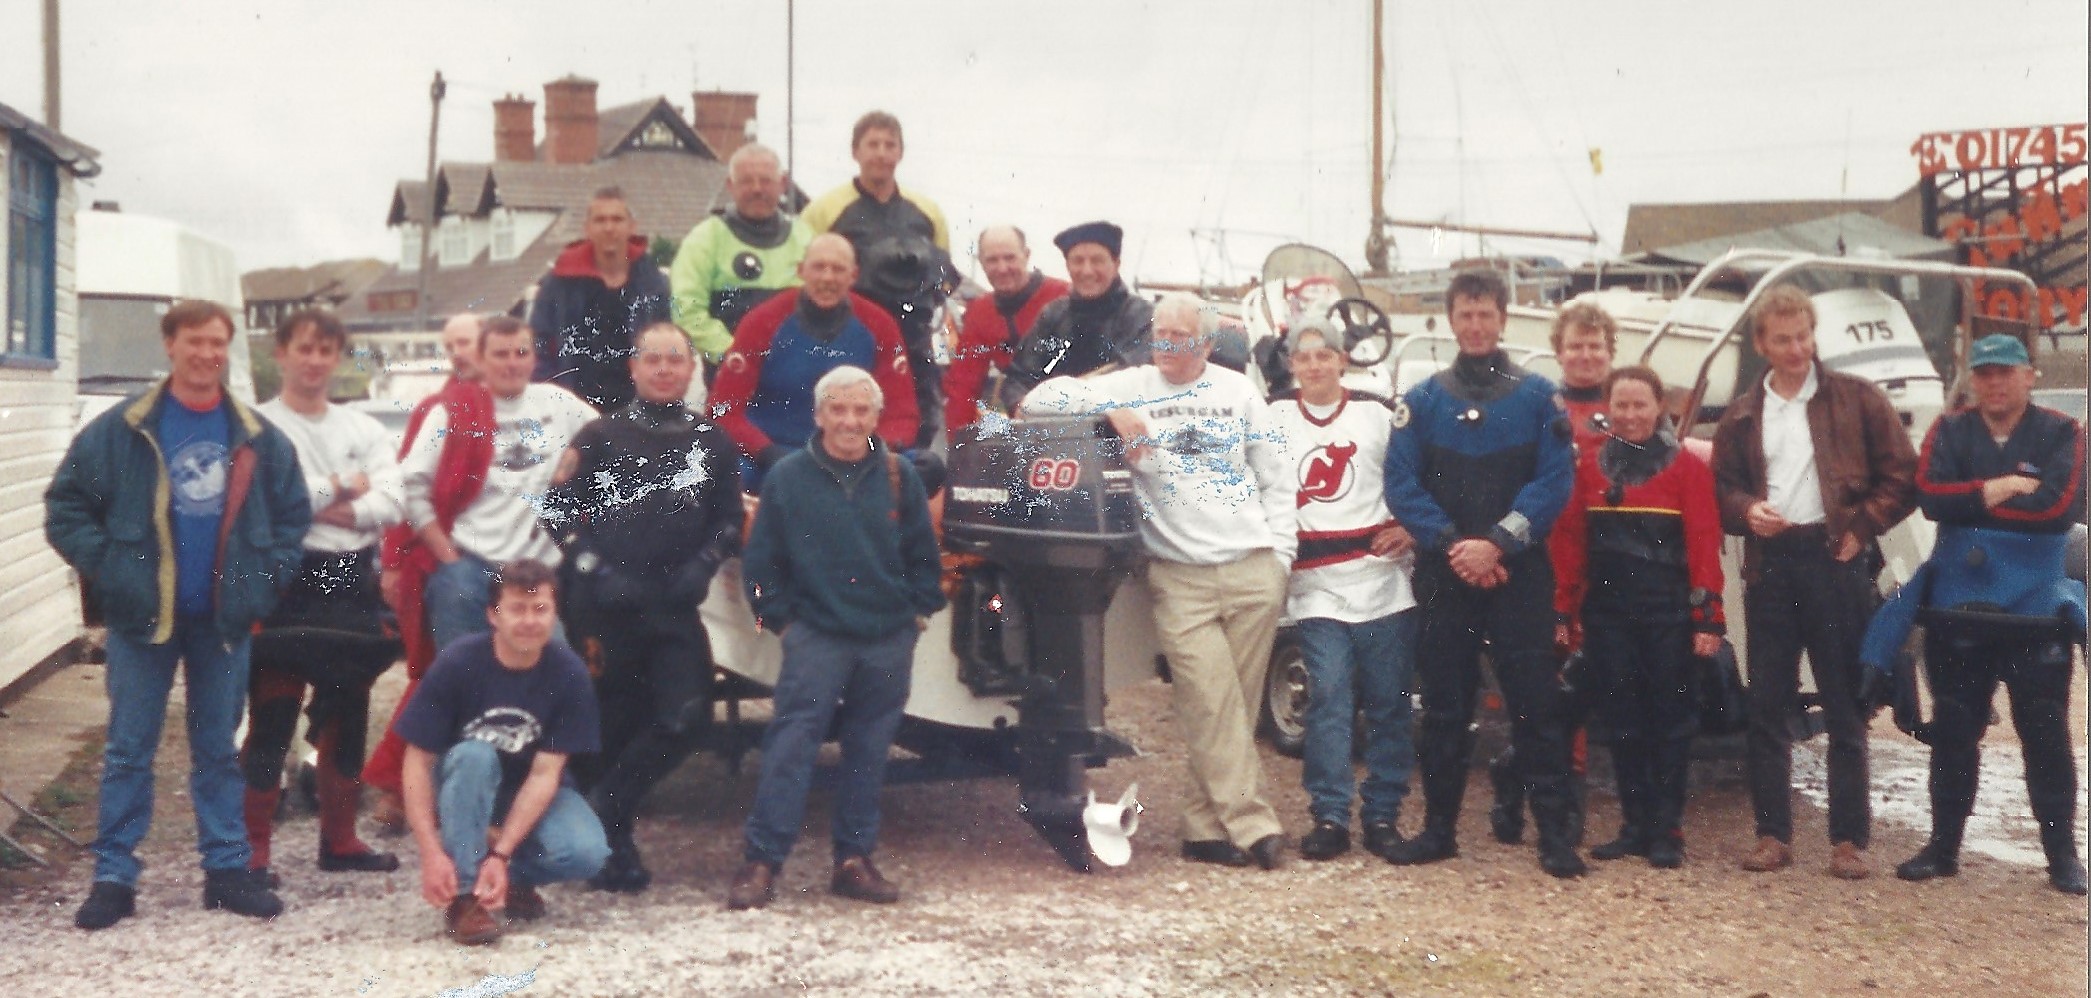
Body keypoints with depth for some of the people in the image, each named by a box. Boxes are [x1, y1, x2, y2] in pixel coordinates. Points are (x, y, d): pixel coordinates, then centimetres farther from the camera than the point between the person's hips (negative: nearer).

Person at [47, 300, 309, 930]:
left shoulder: (259, 439, 4)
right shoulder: (120, 432, -4)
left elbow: (293, 513, 12)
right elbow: (65, 506, -1)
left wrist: (269, 575, 1)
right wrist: (105, 567, -9)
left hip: (225, 619, 2)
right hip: (142, 617, -2)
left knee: (218, 750, 11)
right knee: (128, 751, 4)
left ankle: (227, 868, 18)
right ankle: (114, 877, 10)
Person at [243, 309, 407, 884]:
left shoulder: (365, 431, 13)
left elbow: (392, 503, -1)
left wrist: (316, 505, -12)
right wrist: (342, 488, -6)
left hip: (354, 580, 6)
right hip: (288, 579, -5)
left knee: (347, 713, 12)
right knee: (273, 714, -6)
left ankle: (340, 840, 23)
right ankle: (254, 845, 1)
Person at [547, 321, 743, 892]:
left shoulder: (713, 445, 14)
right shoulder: (601, 437, 6)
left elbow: (729, 521, 15)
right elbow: (563, 509, 2)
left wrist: (703, 565, -3)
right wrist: (595, 570, -10)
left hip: (675, 606, 2)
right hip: (607, 604, -2)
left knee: (686, 717, -13)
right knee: (614, 722, 3)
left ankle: (605, 811, 2)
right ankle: (608, 842, 16)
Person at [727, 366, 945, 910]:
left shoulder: (899, 476, 3)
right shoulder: (788, 477, -2)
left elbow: (924, 554, 10)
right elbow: (761, 559, 3)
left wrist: (920, 610, 5)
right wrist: (779, 618, -2)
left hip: (888, 640, 2)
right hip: (816, 635, -2)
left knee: (869, 752, 9)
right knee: (790, 746, -9)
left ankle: (855, 860, 18)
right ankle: (761, 862, -6)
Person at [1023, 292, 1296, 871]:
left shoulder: (1238, 392, 14)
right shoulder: (1131, 388, 7)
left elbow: (1276, 479, 16)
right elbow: (1039, 400, 0)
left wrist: (1281, 552, 6)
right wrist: (1111, 411, -13)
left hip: (1254, 570, 2)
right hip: (1179, 578, -2)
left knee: (1237, 707, 3)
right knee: (1211, 706, -9)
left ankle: (1206, 827, 11)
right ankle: (1253, 827, -6)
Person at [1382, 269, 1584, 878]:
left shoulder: (1537, 397, 4)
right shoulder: (1423, 401, 8)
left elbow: (1555, 479, -5)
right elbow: (1402, 484, 0)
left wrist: (1498, 543, -15)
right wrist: (1452, 545, -13)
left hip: (1520, 573, -2)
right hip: (1444, 575, 2)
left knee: (1536, 702, -4)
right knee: (1443, 705, 7)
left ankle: (1555, 832, 0)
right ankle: (1439, 827, 15)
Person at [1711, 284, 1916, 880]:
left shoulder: (1857, 400, 4)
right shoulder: (1743, 415, 13)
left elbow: (1902, 474, 2)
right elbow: (1722, 487, 13)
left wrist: (1861, 527, -6)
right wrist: (1747, 512, -7)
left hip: (1836, 562, -3)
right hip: (1769, 566, 3)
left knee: (1845, 708, 0)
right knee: (1767, 707, 3)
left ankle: (1849, 840, 5)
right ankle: (1772, 835, 10)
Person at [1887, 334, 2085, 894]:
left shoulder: (2061, 434, -1)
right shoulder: (1950, 432, 7)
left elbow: (2059, 507, -16)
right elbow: (1930, 496, -9)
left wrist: (1974, 501, -11)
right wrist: (2003, 489, -16)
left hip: (2035, 612, -2)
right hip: (1957, 610, 2)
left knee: (2044, 733, 3)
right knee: (1953, 732, 10)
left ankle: (2061, 852, 13)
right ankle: (1943, 846, 19)